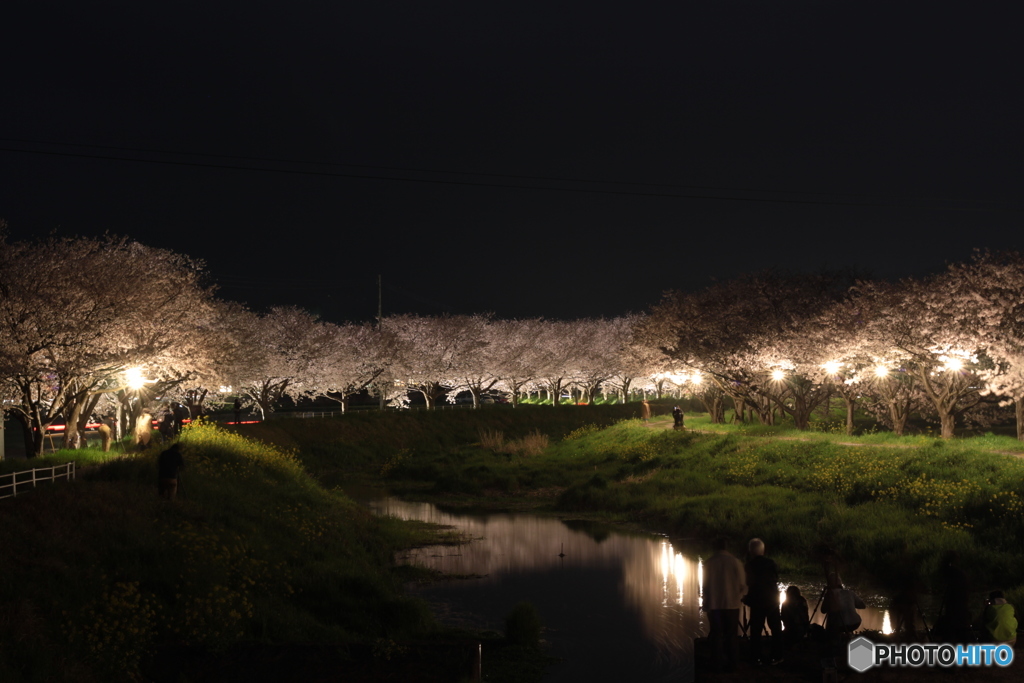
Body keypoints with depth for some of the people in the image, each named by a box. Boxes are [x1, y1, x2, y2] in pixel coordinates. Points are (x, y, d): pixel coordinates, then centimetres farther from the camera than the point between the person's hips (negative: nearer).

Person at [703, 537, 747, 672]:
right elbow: (742, 584, -5)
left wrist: (705, 604, 11)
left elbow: (705, 586, 1)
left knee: (717, 635, 6)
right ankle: (731, 663, 7)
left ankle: (718, 664, 6)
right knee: (731, 635, 8)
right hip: (732, 604, 0)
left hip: (714, 605, 1)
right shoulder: (734, 561, -6)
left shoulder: (708, 563, -3)